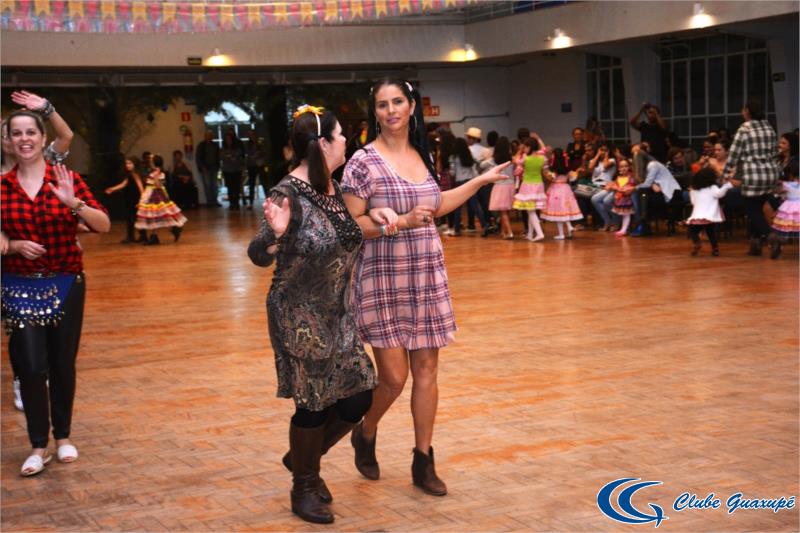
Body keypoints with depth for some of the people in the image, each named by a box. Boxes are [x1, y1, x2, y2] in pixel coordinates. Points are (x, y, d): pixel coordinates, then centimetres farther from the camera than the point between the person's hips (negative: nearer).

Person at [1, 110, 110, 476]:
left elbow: (104, 226, -9)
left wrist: (74, 203, -25)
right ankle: (38, 447, 7)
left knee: (62, 364, 9)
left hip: (65, 285, 0)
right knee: (31, 366, -6)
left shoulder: (66, 180, -3)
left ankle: (63, 437, 27)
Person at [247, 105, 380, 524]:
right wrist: (274, 234, -44)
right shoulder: (289, 193, -18)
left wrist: (373, 214, 9)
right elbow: (260, 256, -23)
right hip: (299, 317, -8)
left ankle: (303, 458, 33)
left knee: (358, 396, 8)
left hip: (337, 314, 8)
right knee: (314, 404, 1)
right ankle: (304, 487, 24)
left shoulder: (333, 188, 5)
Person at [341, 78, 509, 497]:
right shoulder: (363, 161, -9)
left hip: (427, 277, 5)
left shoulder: (423, 156, 10)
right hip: (383, 280, -5)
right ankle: (365, 434, 26)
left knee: (426, 371, 7)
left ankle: (423, 462, 18)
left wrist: (481, 180, 27)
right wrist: (400, 222, -21)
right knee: (394, 376, -5)